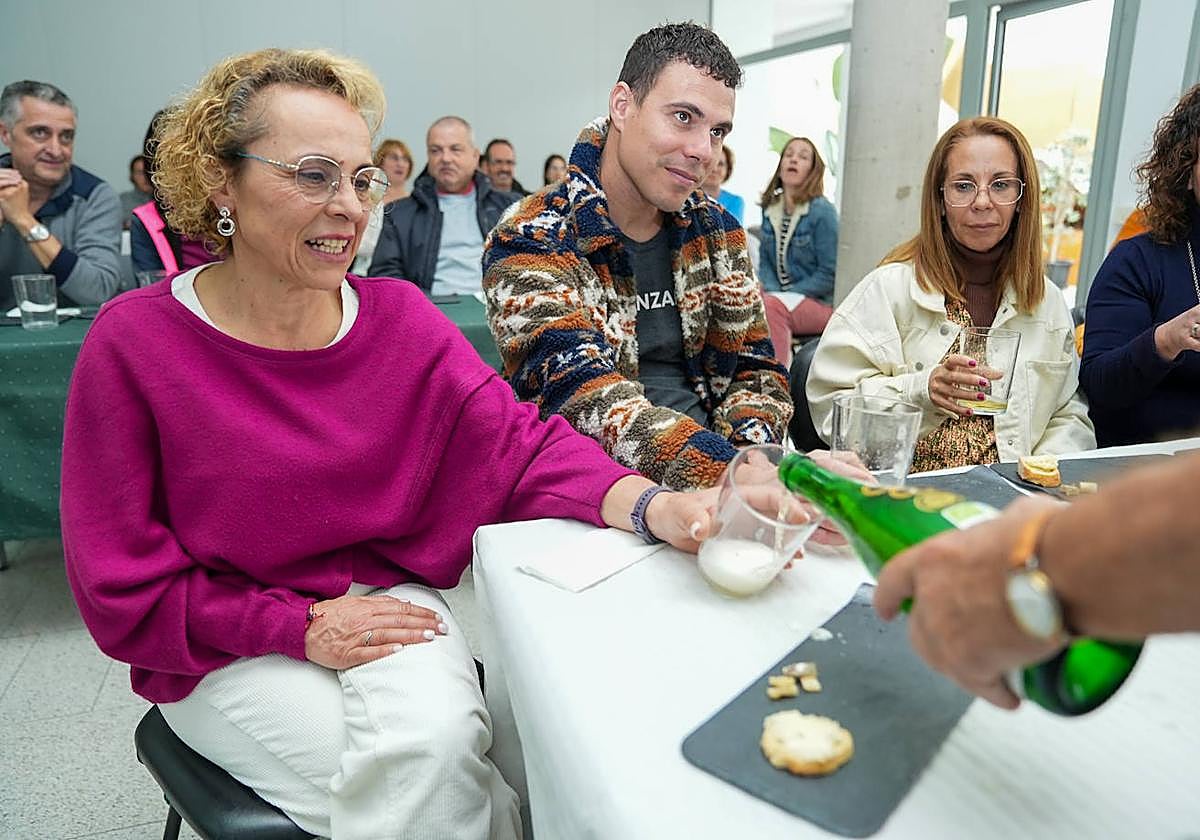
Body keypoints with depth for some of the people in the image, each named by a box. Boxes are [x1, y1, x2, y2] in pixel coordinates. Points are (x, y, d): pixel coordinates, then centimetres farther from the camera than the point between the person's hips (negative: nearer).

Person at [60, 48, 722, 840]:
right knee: (401, 771, -22)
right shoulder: (134, 343, -13)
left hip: (388, 599, 2)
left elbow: (519, 445, -15)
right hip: (225, 652, -1)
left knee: (439, 741, -25)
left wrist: (656, 507, -32)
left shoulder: (401, 319, -5)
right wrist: (302, 627, -18)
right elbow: (122, 592, -9)